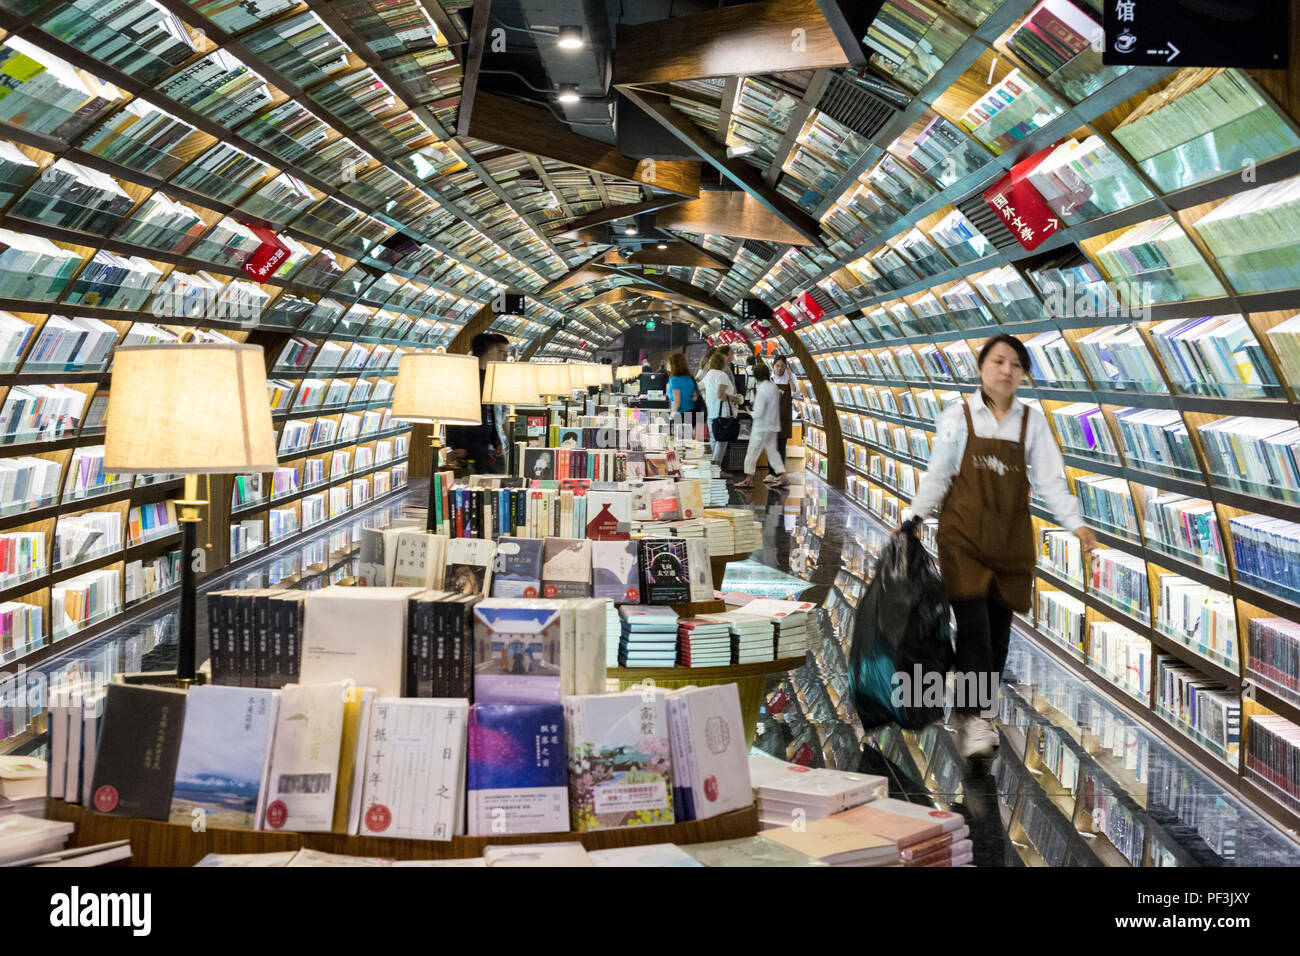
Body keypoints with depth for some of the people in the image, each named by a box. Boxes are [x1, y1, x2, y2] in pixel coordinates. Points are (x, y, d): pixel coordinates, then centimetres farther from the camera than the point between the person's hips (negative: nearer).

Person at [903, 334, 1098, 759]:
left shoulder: (1031, 422, 7)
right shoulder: (958, 417, 1)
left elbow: (1050, 481, 2)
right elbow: (937, 477, 3)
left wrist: (1077, 525, -10)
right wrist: (911, 519, -7)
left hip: (1011, 538, 3)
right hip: (963, 534, -3)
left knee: (998, 629, 7)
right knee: (973, 626, -12)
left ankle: (974, 714, 21)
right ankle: (971, 719, -8)